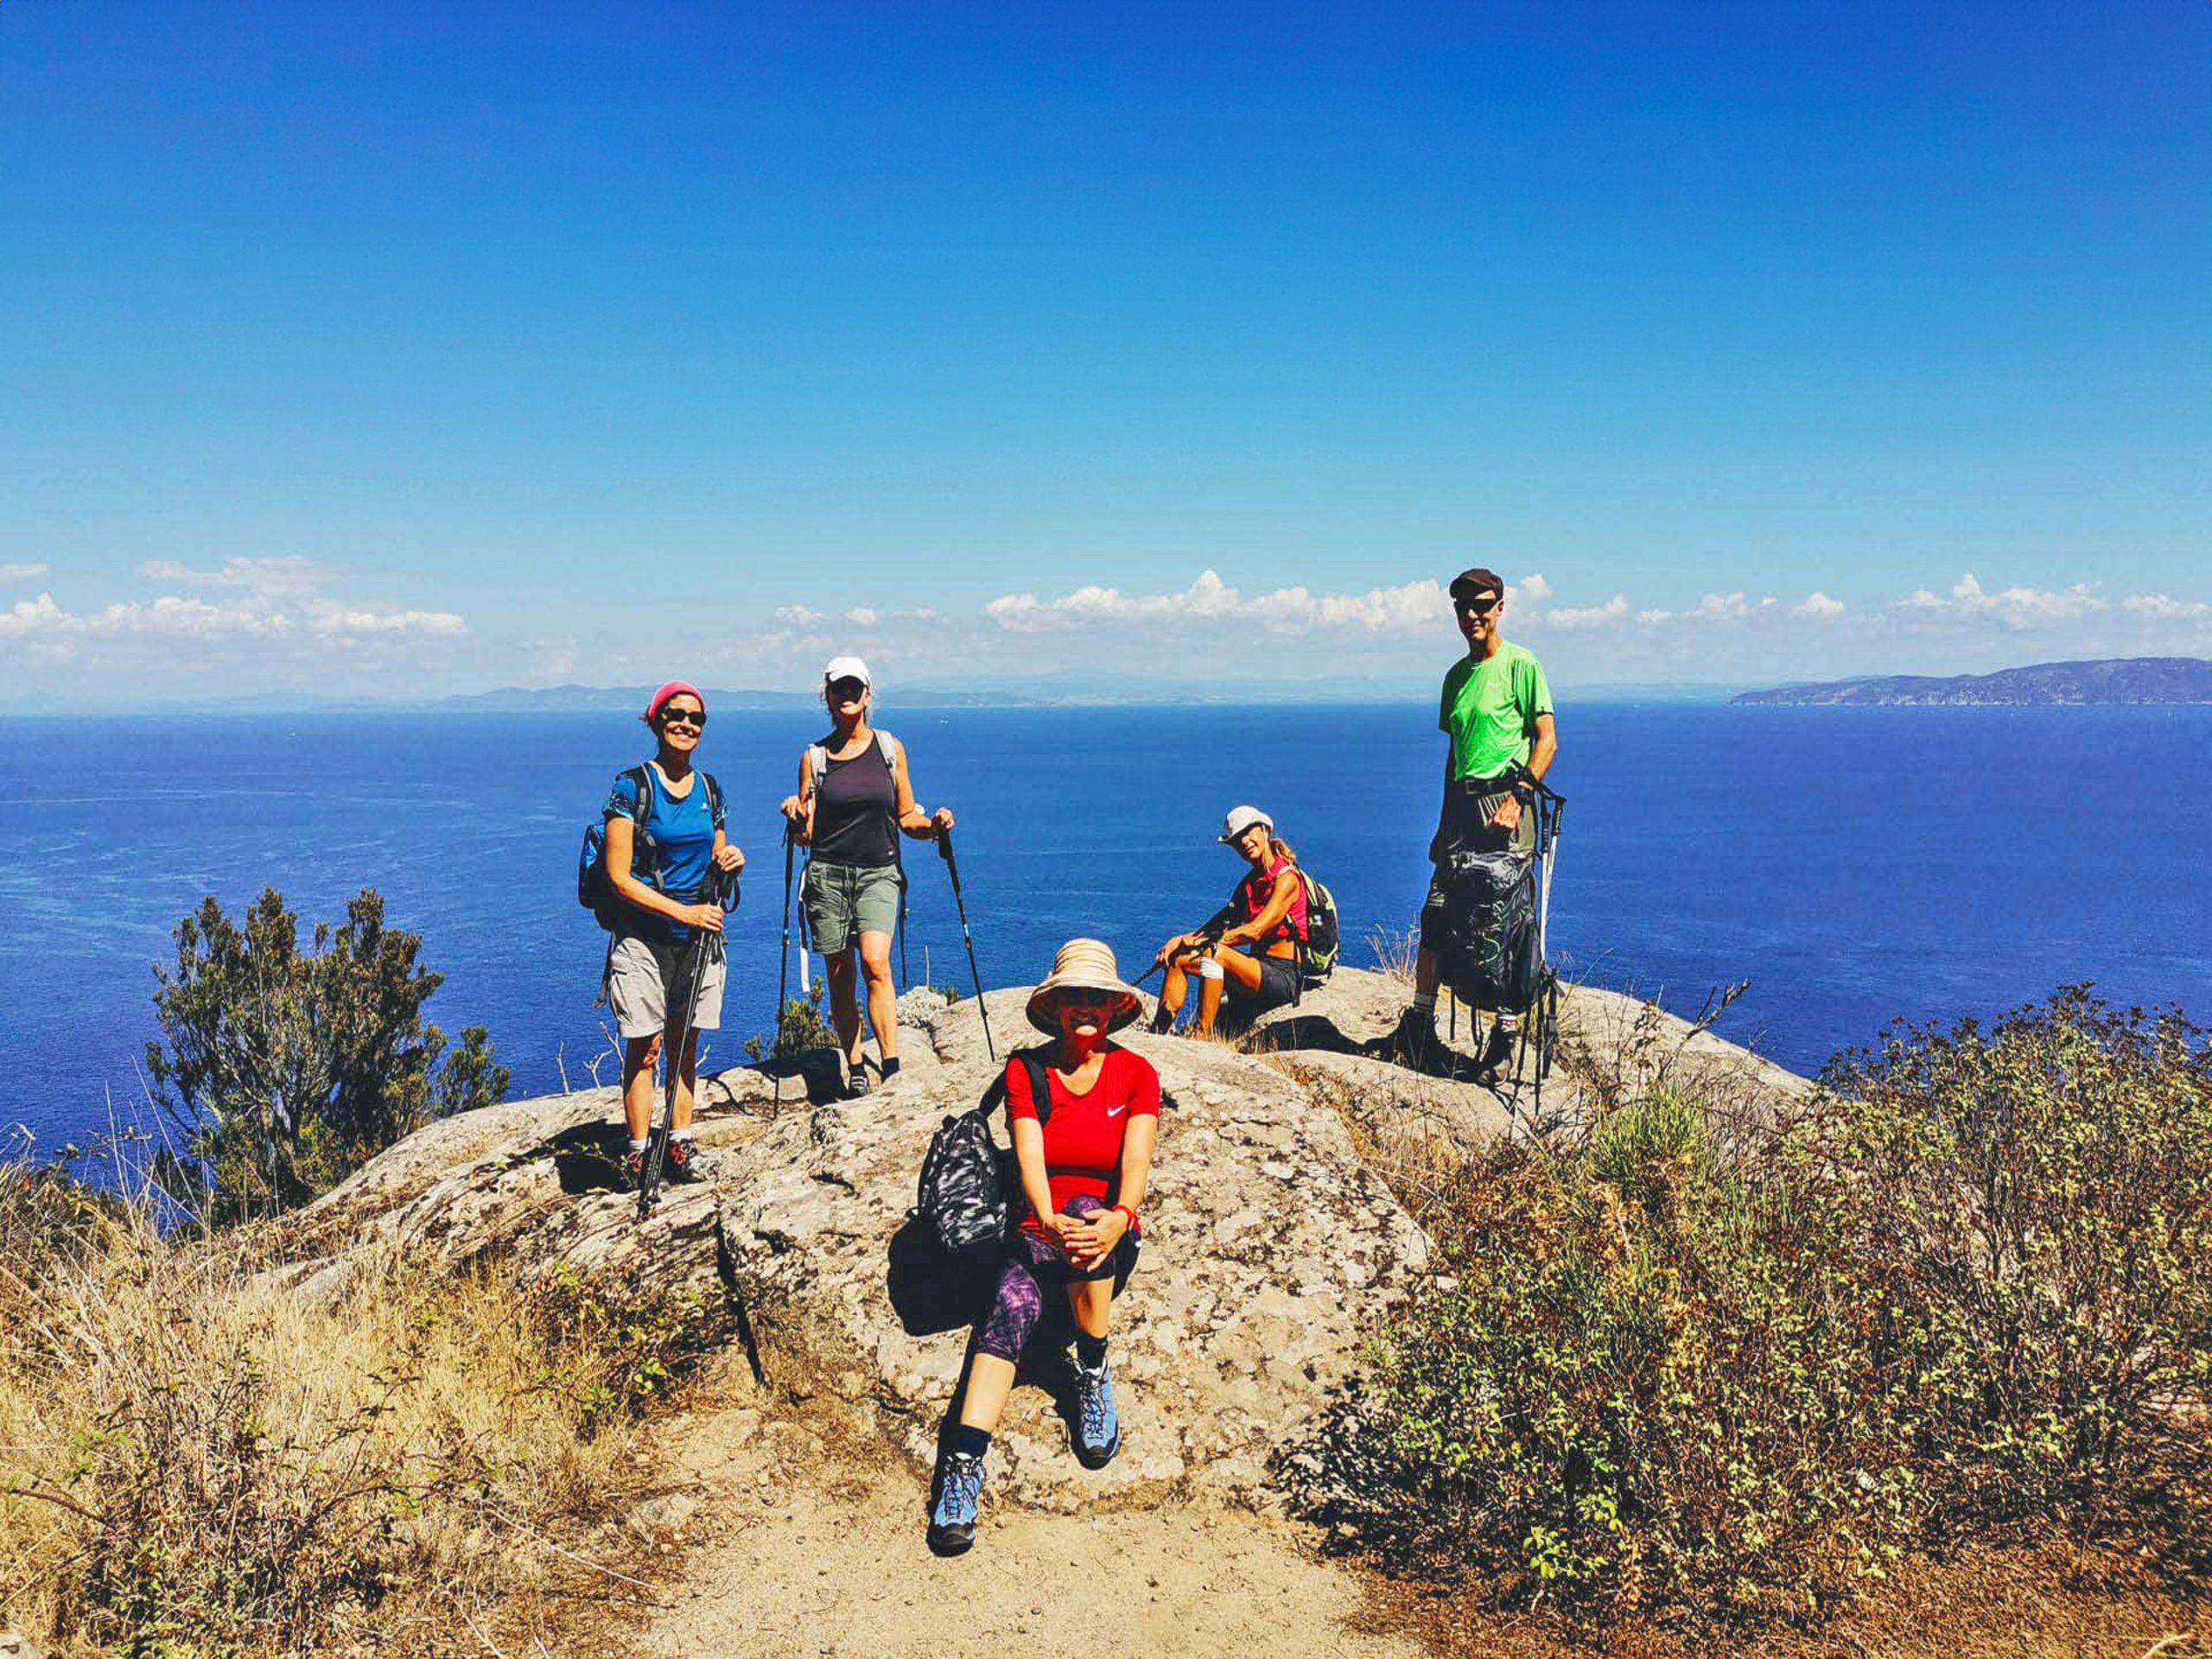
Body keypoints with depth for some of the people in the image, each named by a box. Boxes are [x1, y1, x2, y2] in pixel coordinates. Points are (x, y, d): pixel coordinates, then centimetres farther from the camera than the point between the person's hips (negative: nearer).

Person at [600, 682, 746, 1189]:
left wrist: (731, 862, -3)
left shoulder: (709, 789, 10)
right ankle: (638, 1153, 6)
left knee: (687, 1046, 9)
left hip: (699, 935, 5)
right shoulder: (632, 786, -8)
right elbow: (619, 878, -12)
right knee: (644, 1048, -2)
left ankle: (679, 1145, 18)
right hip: (643, 937, -5)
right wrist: (682, 911, -18)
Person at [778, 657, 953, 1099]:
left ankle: (891, 1067, -21)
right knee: (840, 978, 4)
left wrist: (932, 825, -8)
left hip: (879, 873, -1)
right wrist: (796, 818, -16)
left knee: (875, 962, -20)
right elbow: (806, 834, 6)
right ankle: (855, 1071, 15)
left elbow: (906, 817, 11)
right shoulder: (814, 756, 7)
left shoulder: (890, 748, 8)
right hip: (828, 875, 1)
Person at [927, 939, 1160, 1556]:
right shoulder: (1025, 1070, 2)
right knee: (1009, 1312, -29)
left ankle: (1093, 1373, -20)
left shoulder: (1137, 1074, 1)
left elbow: (1136, 1160, -15)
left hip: (1113, 1241, 0)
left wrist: (1119, 1218, -38)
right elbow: (1029, 1156, -13)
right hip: (1039, 1229, 1)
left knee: (1089, 1210, -35)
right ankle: (963, 1465, -39)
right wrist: (1048, 1223, -35)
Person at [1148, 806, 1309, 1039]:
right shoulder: (1249, 883, 16)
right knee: (1178, 957, -5)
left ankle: (1202, 1036, -30)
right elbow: (1221, 923, 9)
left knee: (1213, 954, -31)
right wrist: (1183, 940, -7)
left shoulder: (1287, 878, -10)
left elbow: (1255, 931, -20)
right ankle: (1160, 1029, -17)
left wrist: (1203, 942, -18)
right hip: (1259, 969, 8)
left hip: (1284, 977, -8)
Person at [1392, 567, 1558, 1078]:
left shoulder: (1521, 665, -2)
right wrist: (1445, 823, 18)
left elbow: (1547, 739, -7)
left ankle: (1506, 1032, 3)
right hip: (1462, 804, 6)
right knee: (1436, 913, 0)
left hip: (1506, 802, -6)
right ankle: (1420, 1024, 5)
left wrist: (1517, 796, -19)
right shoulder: (1457, 675, 18)